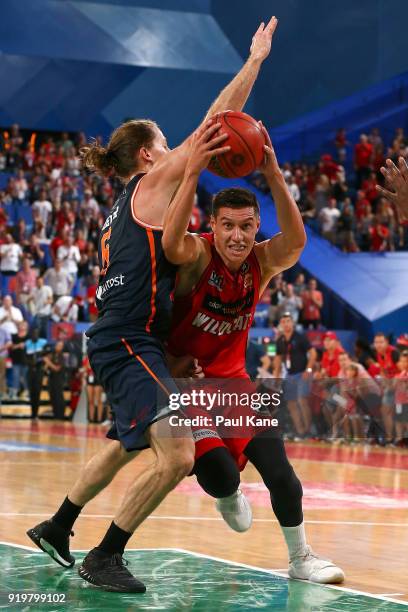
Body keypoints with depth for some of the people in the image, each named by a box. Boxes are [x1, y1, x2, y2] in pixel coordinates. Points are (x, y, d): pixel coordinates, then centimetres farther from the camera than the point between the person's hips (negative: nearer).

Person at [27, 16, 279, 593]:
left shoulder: (129, 204, 20)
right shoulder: (152, 184, -5)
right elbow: (214, 125, -7)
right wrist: (256, 59, -2)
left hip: (124, 343, 10)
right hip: (128, 343, -10)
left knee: (125, 447, 27)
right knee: (177, 455, -19)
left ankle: (56, 528, 38)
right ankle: (105, 557, -10)